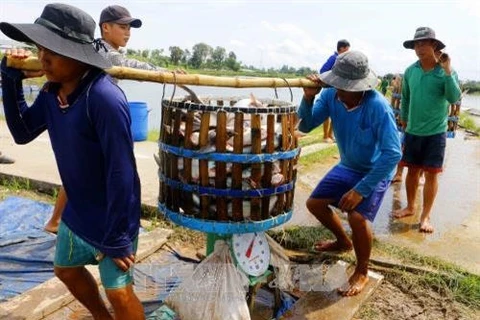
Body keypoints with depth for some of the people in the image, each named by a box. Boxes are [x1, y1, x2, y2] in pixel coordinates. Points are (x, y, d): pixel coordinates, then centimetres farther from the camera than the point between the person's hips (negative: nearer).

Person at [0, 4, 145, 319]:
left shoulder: (104, 98, -28)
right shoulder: (51, 92, -2)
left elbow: (122, 172, -27)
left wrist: (116, 237, -22)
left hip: (112, 218, -9)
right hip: (76, 212, 9)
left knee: (119, 293, 3)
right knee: (66, 270, 27)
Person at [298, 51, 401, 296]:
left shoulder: (378, 107, -33)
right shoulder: (330, 95, -18)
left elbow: (392, 154, -33)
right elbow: (305, 126, -13)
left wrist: (361, 189, -33)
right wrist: (308, 98, -32)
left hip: (376, 170, -6)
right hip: (347, 166, 6)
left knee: (357, 217, -25)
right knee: (314, 203, 7)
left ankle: (362, 273, 5)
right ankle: (343, 242, 35)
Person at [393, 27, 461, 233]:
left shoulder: (446, 71, -9)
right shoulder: (410, 71, 0)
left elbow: (454, 98, -18)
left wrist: (447, 71, -25)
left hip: (436, 132, -3)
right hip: (412, 131, 3)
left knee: (431, 174, 3)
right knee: (412, 170, 13)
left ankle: (426, 216, 15)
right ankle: (410, 207, 30)